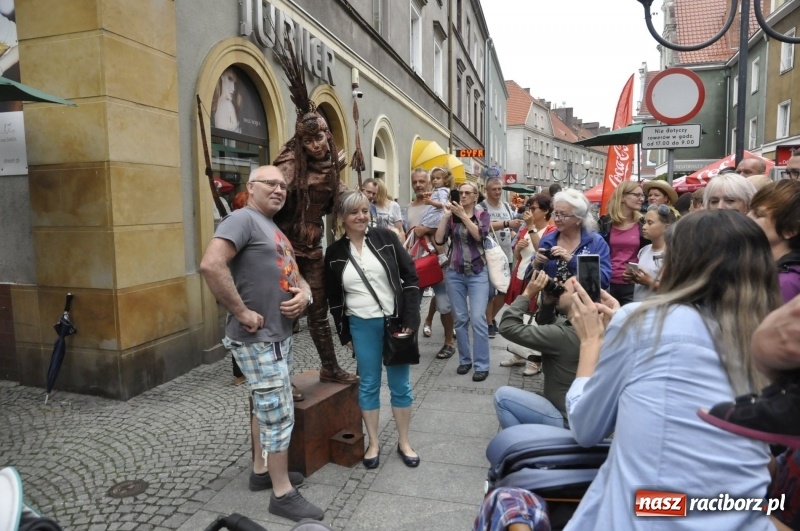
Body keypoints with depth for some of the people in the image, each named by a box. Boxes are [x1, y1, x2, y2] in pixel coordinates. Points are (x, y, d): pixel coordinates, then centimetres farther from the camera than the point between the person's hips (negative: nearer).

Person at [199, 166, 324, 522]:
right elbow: (211, 265, -29)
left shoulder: (277, 229, 16)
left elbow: (295, 275, 19)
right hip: (258, 339, -9)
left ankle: (264, 468, 39)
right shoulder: (243, 219, -14)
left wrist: (304, 295, -4)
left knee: (267, 410, 21)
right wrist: (242, 312, -25)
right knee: (280, 415, -2)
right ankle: (283, 495, 12)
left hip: (280, 335, 10)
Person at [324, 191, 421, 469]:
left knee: (400, 385, 9)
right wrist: (344, 332, 5)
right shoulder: (335, 253, -1)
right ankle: (373, 443, 27)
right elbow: (334, 298, 7)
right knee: (368, 385, 11)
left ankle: (404, 443, 27)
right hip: (362, 326, 1)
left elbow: (410, 276, -4)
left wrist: (411, 319, -10)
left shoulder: (385, 237, -5)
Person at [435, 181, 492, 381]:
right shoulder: (451, 216, 4)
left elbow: (479, 235, -16)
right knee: (460, 319, 7)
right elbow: (439, 240, -8)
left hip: (478, 273, -2)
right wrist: (446, 216, -13)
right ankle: (464, 360, 20)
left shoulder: (482, 214, 3)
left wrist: (463, 215, -20)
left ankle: (482, 365, 0)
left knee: (478, 318, -8)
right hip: (454, 273, 2)